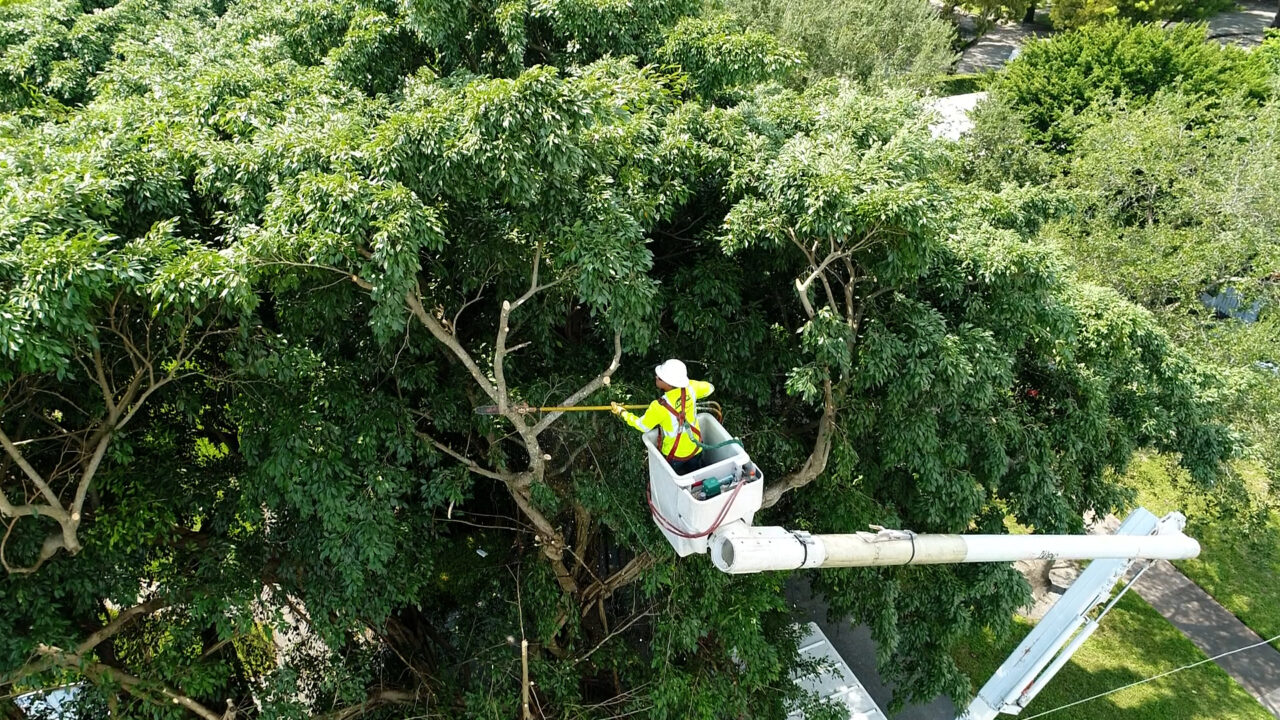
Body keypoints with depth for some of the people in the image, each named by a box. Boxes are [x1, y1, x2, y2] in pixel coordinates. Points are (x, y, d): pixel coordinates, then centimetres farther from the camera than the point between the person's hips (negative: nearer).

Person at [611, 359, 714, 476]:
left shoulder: (660, 407, -34)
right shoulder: (690, 388, -23)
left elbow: (643, 426, -16)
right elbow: (709, 387, -1)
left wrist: (621, 412, -4)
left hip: (675, 454, -4)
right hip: (696, 448, 4)